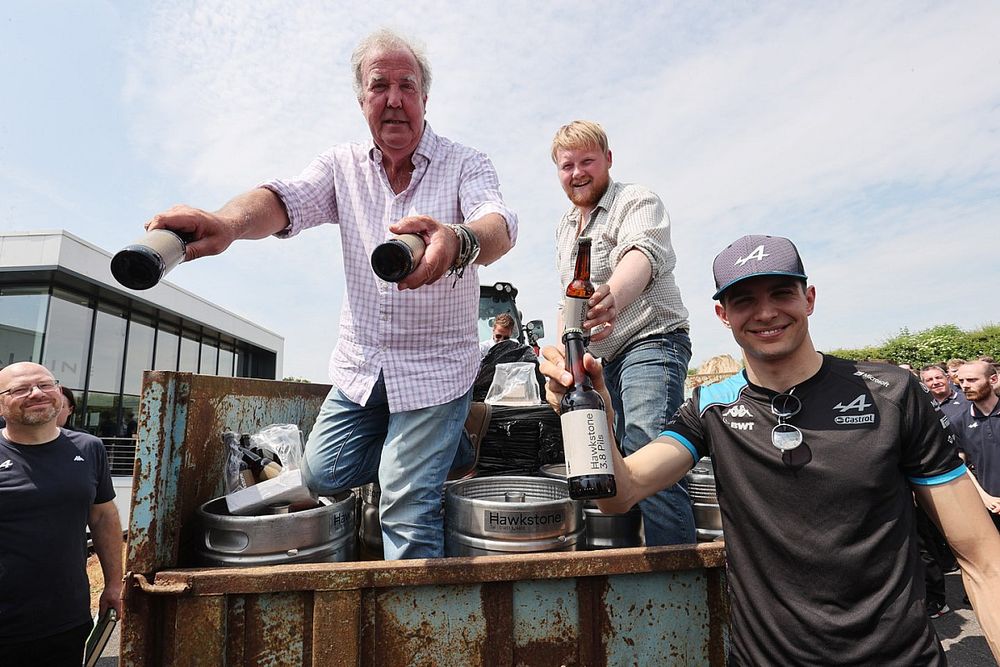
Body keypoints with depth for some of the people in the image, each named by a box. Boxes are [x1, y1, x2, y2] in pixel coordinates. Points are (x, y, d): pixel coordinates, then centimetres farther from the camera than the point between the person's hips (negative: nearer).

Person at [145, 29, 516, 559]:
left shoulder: (465, 165, -8)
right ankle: (434, 447, 32)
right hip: (359, 366, 5)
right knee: (323, 476, 12)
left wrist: (457, 241, -53)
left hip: (434, 370, -4)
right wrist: (226, 222, -37)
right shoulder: (343, 165, 3)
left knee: (408, 510, -7)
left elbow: (498, 226, -28)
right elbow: (285, 201, -13)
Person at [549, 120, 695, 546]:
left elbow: (643, 254, -29)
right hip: (596, 359, 8)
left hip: (650, 341, -7)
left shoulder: (637, 201, -6)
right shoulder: (563, 229, 19)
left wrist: (613, 298, -51)